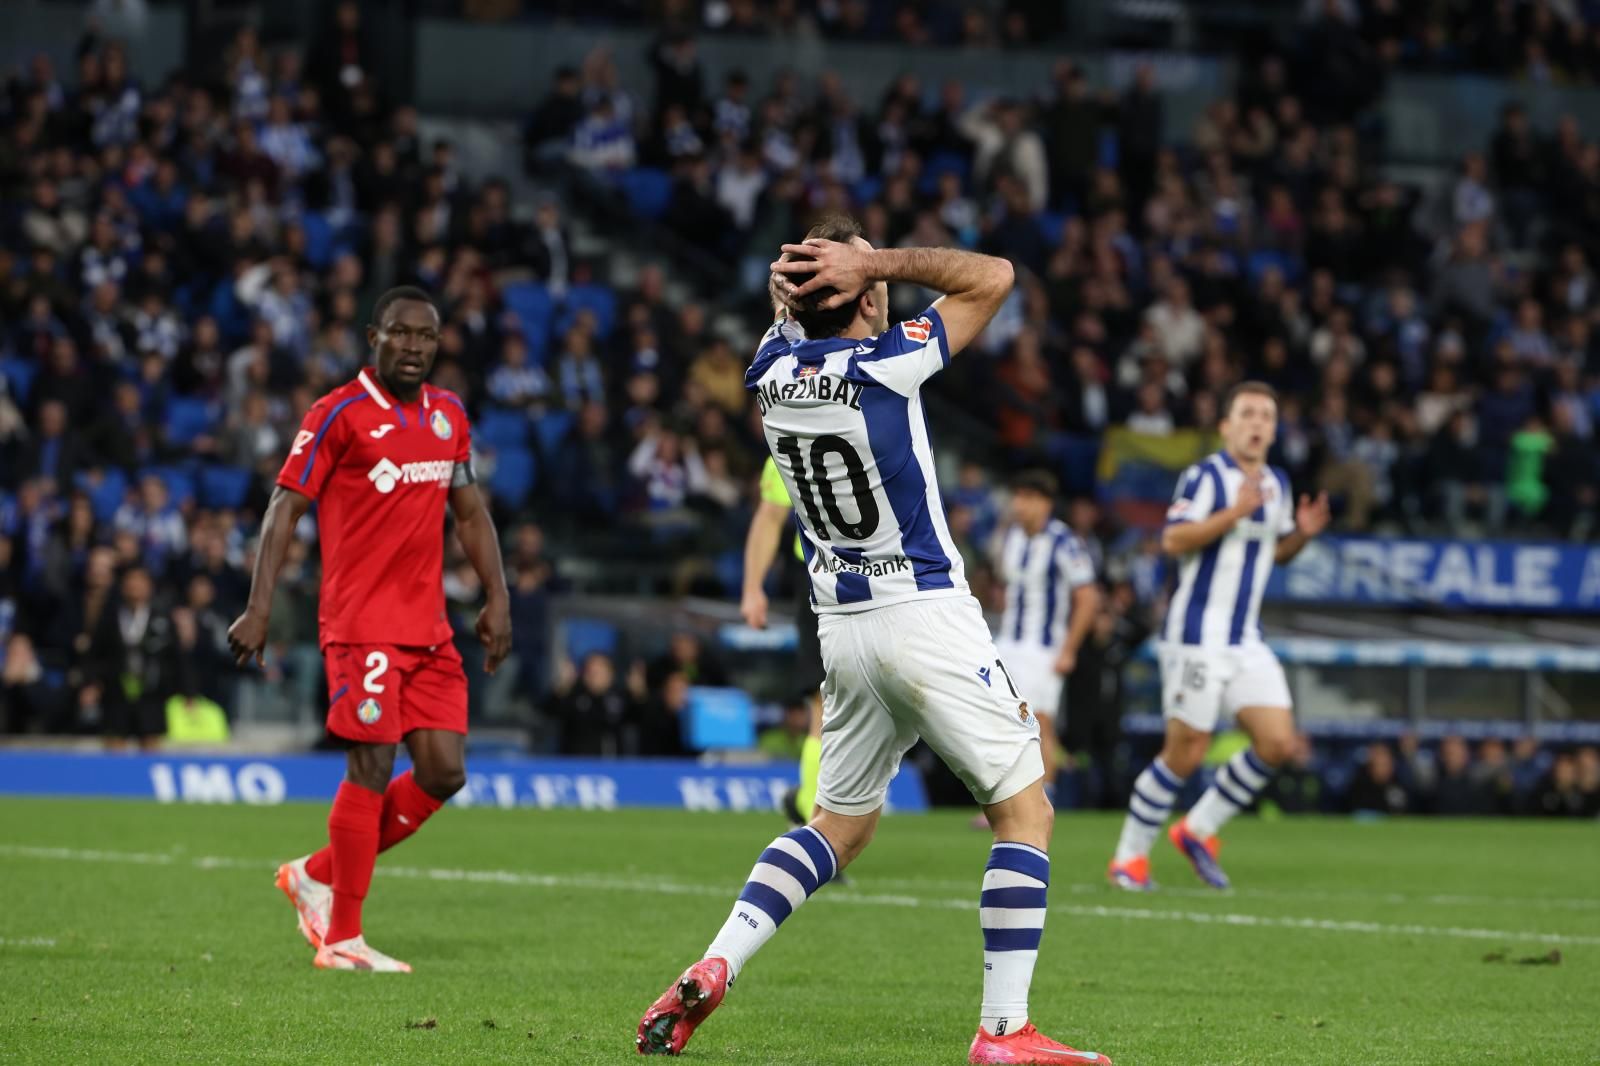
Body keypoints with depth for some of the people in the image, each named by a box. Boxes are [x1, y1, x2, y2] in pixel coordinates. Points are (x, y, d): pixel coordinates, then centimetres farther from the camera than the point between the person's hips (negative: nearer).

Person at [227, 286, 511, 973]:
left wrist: (497, 598, 14)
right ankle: (341, 939, -2)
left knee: (444, 772, 1)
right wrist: (259, 609, -15)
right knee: (372, 767, -10)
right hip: (362, 624, -7)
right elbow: (285, 508, -7)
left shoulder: (449, 415, 13)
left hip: (429, 627, 7)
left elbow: (470, 512, 23)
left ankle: (317, 875, 17)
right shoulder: (339, 415, -6)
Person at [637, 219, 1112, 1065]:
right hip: (926, 616, -7)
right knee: (1025, 812, 2)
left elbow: (789, 316, 25)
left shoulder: (771, 371, 0)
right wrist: (874, 262, -9)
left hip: (842, 630, 7)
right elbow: (992, 278, -6)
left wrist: (800, 284, 3)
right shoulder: (881, 368, -17)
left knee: (839, 825, 18)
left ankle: (711, 971, 2)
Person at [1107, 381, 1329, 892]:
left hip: (1247, 640, 7)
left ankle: (1198, 830, 12)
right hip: (1197, 635, -7)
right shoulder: (1205, 476, -10)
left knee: (1278, 743, -3)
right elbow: (1173, 540, -21)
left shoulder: (1277, 484, 14)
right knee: (1186, 752, -5)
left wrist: (1302, 533, 4)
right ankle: (1129, 857, 10)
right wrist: (1234, 513, -28)